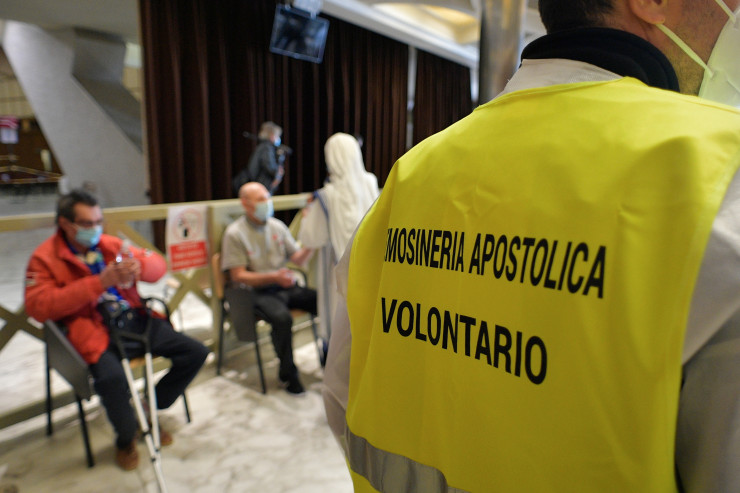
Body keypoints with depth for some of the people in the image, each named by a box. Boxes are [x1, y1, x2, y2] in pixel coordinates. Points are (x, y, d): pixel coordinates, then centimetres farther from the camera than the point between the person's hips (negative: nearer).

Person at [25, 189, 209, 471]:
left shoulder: (111, 244, 13)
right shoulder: (44, 258, 1)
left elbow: (159, 266, 12)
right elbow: (38, 306, -14)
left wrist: (139, 266, -15)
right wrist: (99, 282, -22)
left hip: (134, 319, 5)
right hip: (92, 330, -5)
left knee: (196, 353, -7)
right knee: (112, 377, -36)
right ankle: (126, 440, -1)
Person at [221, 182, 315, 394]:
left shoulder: (277, 226, 12)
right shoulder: (235, 233, -4)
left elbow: (298, 259, 11)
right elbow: (237, 276, -9)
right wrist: (273, 277, -20)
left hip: (287, 287, 5)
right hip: (259, 292, -5)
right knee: (282, 318, -35)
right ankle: (288, 373, -12)